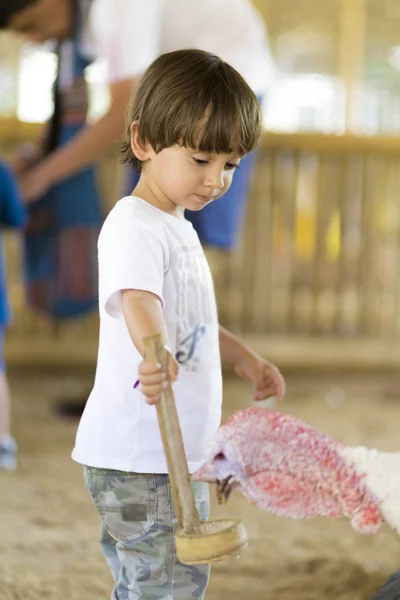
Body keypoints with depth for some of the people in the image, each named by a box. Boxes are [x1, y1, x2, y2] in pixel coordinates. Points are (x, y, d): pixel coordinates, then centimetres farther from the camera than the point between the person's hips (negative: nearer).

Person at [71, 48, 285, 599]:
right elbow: (137, 300, -35)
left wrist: (244, 358, 27)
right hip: (137, 456, -10)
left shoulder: (177, 227, 18)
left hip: (175, 452, 10)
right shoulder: (134, 225, -15)